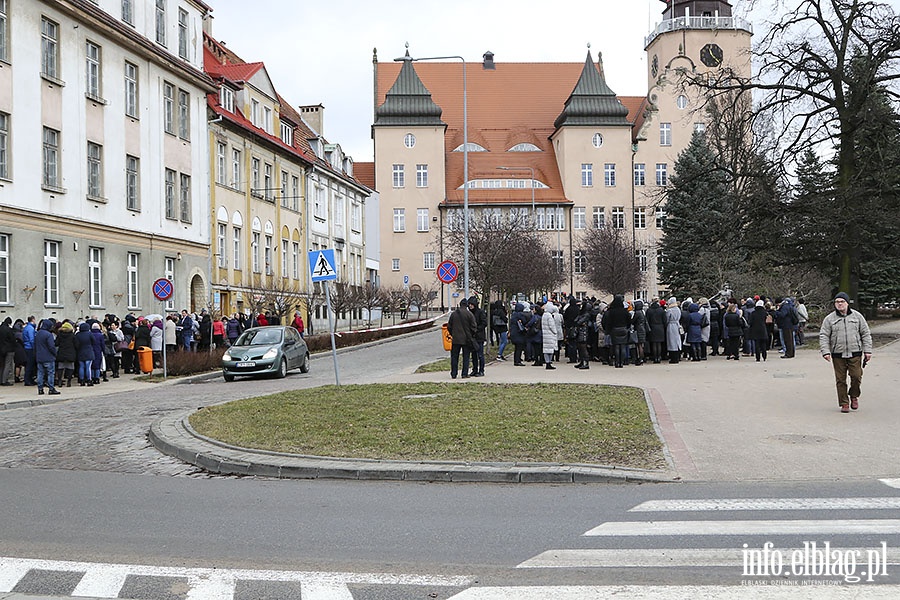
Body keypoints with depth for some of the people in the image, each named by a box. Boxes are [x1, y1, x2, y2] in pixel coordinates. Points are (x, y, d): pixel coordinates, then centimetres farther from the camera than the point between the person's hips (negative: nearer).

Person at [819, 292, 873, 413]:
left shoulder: (857, 316, 7)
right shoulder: (829, 319, 4)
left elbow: (866, 334, 10)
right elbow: (823, 336, 2)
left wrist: (867, 351, 3)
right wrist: (825, 352, -9)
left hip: (855, 354, 0)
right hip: (838, 355, 0)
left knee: (856, 376, -7)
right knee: (840, 380, 1)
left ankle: (854, 396, 19)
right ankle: (844, 403, 12)